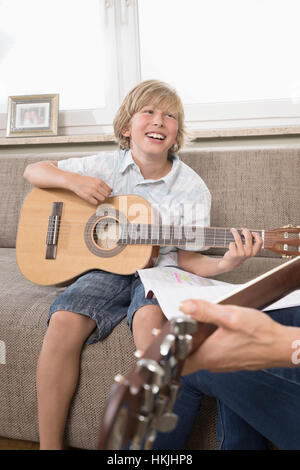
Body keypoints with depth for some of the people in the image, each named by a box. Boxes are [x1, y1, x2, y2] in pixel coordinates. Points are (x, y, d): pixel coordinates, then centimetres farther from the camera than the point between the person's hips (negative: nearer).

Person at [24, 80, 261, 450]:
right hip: (107, 269, 2)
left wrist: (224, 264, -22)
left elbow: (187, 258, -1)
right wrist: (74, 181, -10)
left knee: (150, 316, -37)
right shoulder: (107, 166, 3)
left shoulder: (192, 188, -1)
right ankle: (49, 443, -13)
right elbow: (34, 170, 10)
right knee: (64, 322, -27)